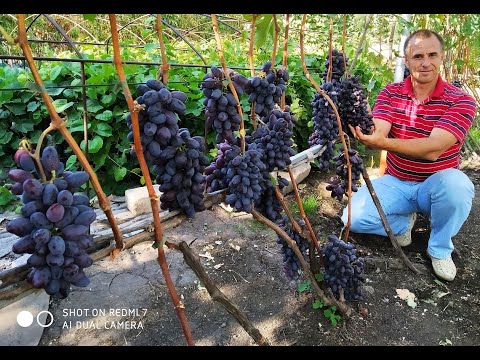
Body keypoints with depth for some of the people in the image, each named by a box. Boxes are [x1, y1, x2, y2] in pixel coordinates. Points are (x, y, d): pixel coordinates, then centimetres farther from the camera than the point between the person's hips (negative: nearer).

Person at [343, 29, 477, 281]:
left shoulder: (460, 101, -13)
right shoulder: (390, 93, -4)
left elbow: (433, 148, -30)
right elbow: (377, 135, -20)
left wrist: (381, 142, -46)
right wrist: (364, 132, -46)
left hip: (437, 185, -1)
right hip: (395, 182, 2)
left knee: (457, 184, -36)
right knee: (352, 218, -19)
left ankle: (440, 248, -6)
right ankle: (404, 222, 13)